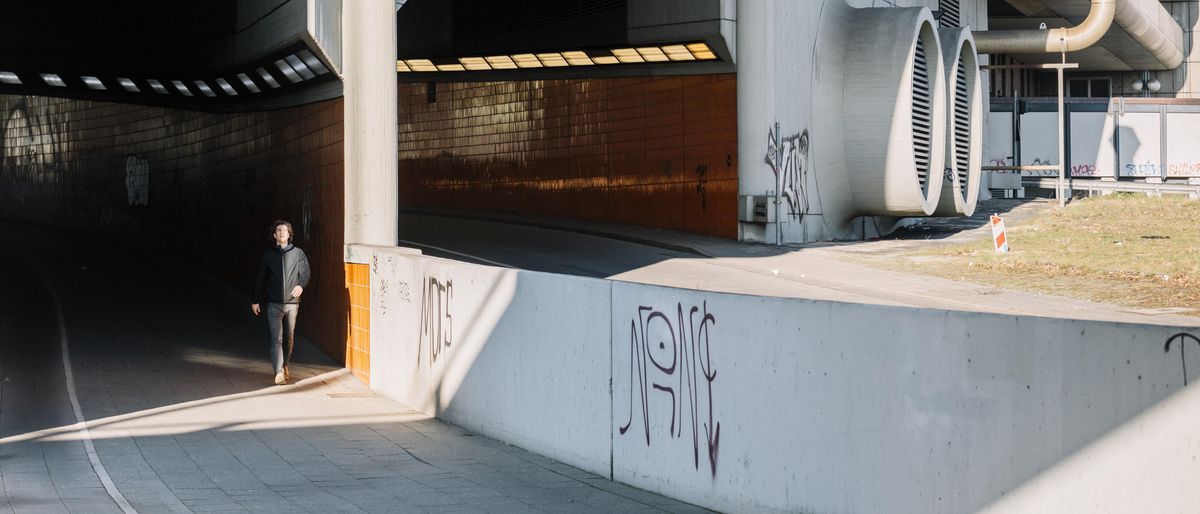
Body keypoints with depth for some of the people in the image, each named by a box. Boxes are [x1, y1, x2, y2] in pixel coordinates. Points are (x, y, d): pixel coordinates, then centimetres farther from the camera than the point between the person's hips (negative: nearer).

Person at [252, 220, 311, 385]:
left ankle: (285, 366, 30)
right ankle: (279, 373, -11)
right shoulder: (268, 254, 6)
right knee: (276, 339, -8)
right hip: (274, 303, -1)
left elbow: (306, 272, -1)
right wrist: (255, 300, 8)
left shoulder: (298, 253, 6)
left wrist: (301, 285, -24)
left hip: (292, 302, 1)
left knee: (289, 337, 11)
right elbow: (259, 277, 9)